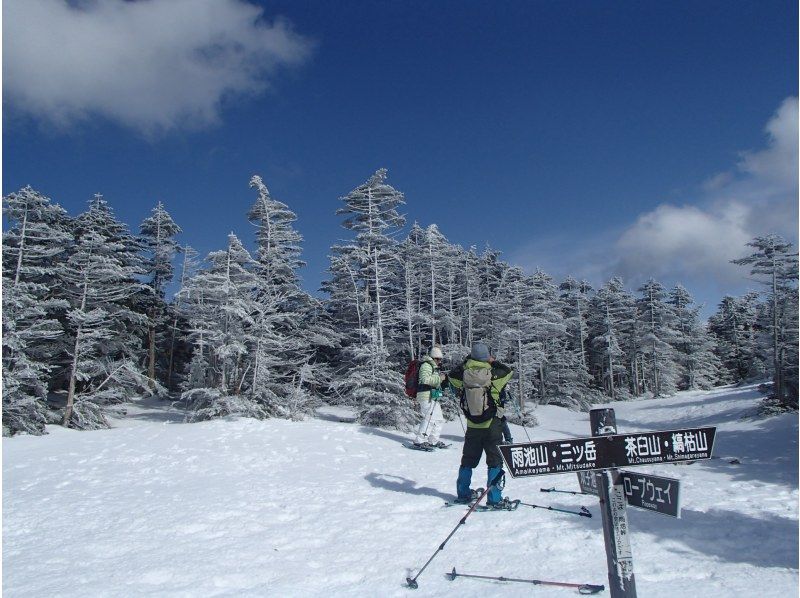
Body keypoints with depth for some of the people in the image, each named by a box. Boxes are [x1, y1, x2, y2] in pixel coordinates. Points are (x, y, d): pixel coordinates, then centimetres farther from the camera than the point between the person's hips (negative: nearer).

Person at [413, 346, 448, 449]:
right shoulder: (426, 365, -10)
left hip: (433, 397, 11)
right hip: (427, 396, -11)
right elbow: (425, 379, -25)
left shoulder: (434, 367, 23)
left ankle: (433, 440, 21)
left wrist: (443, 378, 17)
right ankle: (419, 441, -13)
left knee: (439, 419, 12)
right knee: (429, 418, -16)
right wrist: (439, 378, -22)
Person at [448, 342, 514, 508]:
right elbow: (509, 371, 5)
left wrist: (466, 362, 14)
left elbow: (452, 376, 14)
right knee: (495, 461, 5)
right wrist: (494, 362, 14)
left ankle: (463, 494, 28)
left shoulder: (463, 376, -9)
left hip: (472, 427, 3)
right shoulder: (493, 375, -14)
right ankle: (494, 499, 2)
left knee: (468, 460, 18)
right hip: (492, 426, -3)